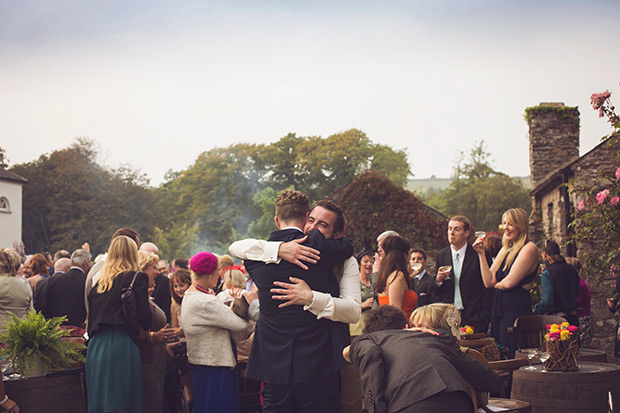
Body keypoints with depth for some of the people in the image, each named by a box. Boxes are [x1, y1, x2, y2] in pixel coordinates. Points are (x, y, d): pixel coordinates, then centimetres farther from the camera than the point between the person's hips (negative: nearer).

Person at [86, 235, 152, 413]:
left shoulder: (98, 281, 13)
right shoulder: (136, 278, -3)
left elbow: (91, 320, 15)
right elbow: (145, 319, -9)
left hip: (95, 348, 6)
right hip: (122, 349, -6)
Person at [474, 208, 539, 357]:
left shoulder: (529, 248, -8)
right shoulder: (505, 250, 16)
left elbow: (509, 282, -16)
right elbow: (488, 281, 7)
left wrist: (496, 284, 5)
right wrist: (481, 254, 4)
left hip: (517, 308, -8)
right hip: (499, 308, 8)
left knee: (512, 356, -6)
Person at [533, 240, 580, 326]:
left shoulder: (547, 273, -13)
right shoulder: (572, 269, 8)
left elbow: (547, 301, -17)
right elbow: (576, 295, 17)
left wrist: (535, 310, -2)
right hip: (573, 318, 7)